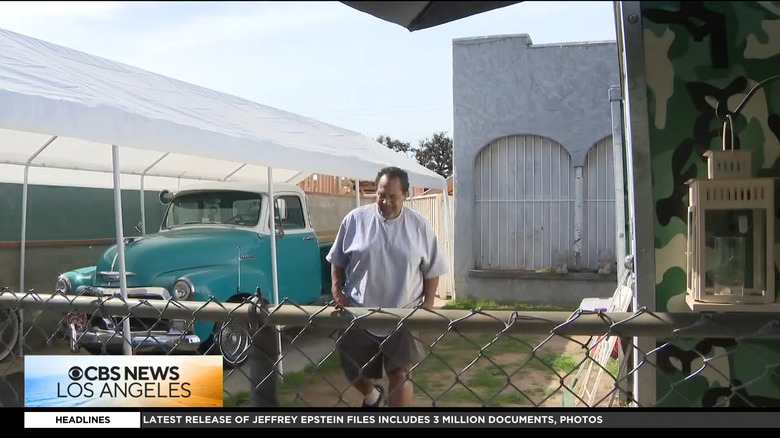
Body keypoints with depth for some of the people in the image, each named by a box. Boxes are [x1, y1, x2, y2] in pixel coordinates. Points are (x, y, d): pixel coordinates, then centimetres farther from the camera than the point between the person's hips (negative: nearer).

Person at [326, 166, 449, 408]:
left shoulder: (419, 225, -3)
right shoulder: (355, 219, -4)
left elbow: (432, 270, 4)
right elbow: (338, 262, 6)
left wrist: (427, 305, -3)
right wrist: (337, 292, -4)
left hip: (404, 316, -1)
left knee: (400, 374, -1)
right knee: (354, 372, 13)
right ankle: (372, 395, 48)